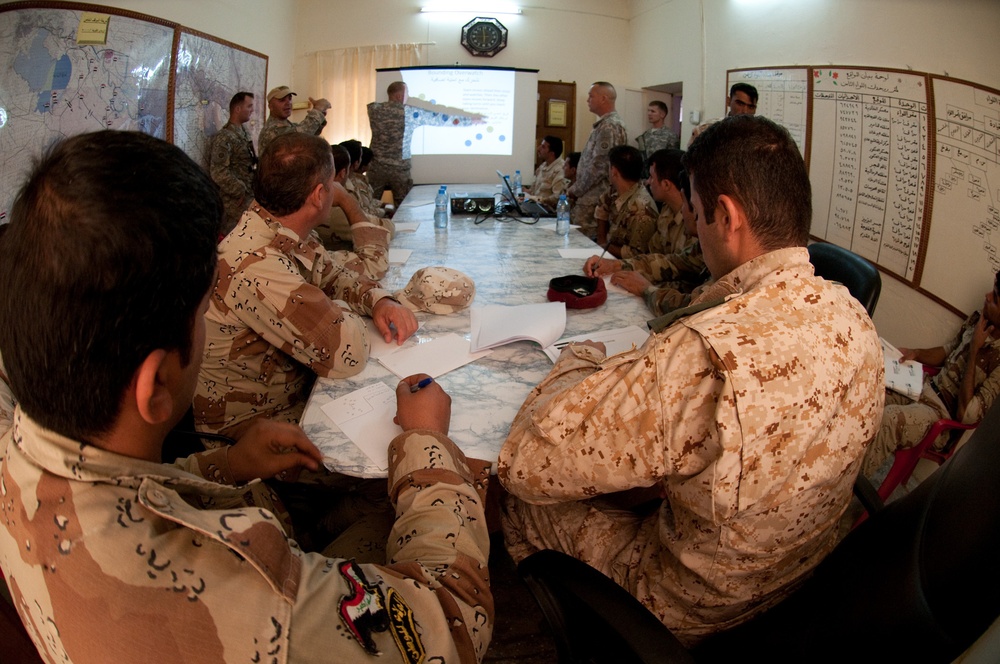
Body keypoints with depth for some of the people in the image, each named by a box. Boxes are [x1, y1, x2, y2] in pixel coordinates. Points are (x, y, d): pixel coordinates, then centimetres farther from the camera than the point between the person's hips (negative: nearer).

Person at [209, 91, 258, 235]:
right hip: (234, 202, -8)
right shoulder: (224, 137, -14)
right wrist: (241, 192, -16)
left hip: (249, 199, 8)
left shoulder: (245, 134, 13)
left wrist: (251, 192, 9)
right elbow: (219, 172, -20)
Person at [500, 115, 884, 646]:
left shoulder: (704, 357, -41)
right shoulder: (853, 319, -13)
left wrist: (581, 359, -13)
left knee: (526, 499, 13)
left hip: (692, 615, -7)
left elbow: (524, 461, -31)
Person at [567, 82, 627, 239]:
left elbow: (598, 167, -21)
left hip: (592, 200, -10)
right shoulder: (605, 124, 17)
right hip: (591, 197, 10)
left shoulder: (609, 127, -15)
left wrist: (575, 191, -11)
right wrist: (576, 188, 13)